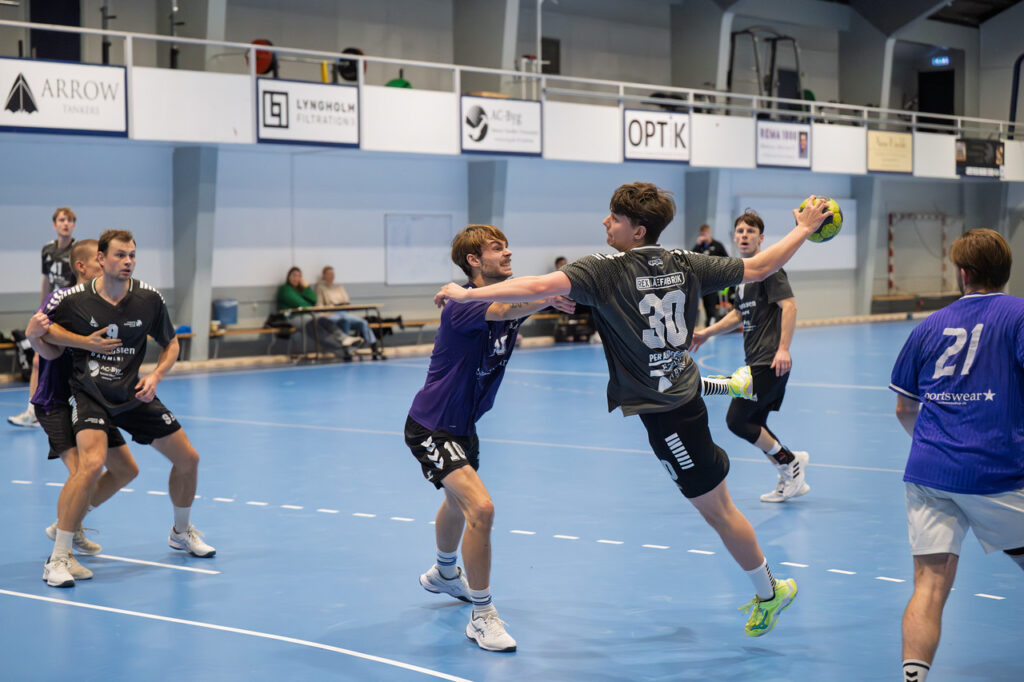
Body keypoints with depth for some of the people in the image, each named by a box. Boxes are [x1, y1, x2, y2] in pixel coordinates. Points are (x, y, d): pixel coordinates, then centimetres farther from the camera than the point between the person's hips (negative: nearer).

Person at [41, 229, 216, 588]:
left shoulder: (149, 298, -7)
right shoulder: (74, 299, -14)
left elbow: (171, 344, 8)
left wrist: (156, 376, -10)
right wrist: (80, 340, -12)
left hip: (133, 393, 5)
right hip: (89, 393, -4)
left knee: (188, 459, 8)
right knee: (92, 463, -29)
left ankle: (182, 532, 38)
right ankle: (57, 560, -19)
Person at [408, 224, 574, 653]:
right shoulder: (463, 304, -26)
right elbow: (504, 310, -45)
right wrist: (550, 295, -54)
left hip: (463, 424, 10)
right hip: (431, 427, -10)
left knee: (458, 501, 31)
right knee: (480, 507, -23)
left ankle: (444, 574, 59)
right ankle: (482, 617, -12)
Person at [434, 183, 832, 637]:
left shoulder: (606, 269, -20)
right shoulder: (683, 263, -1)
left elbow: (540, 286, -31)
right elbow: (757, 268, 5)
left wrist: (466, 294, -26)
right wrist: (804, 229, 20)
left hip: (660, 410, -6)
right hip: (682, 387, 6)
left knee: (715, 508, 7)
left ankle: (769, 590, 19)